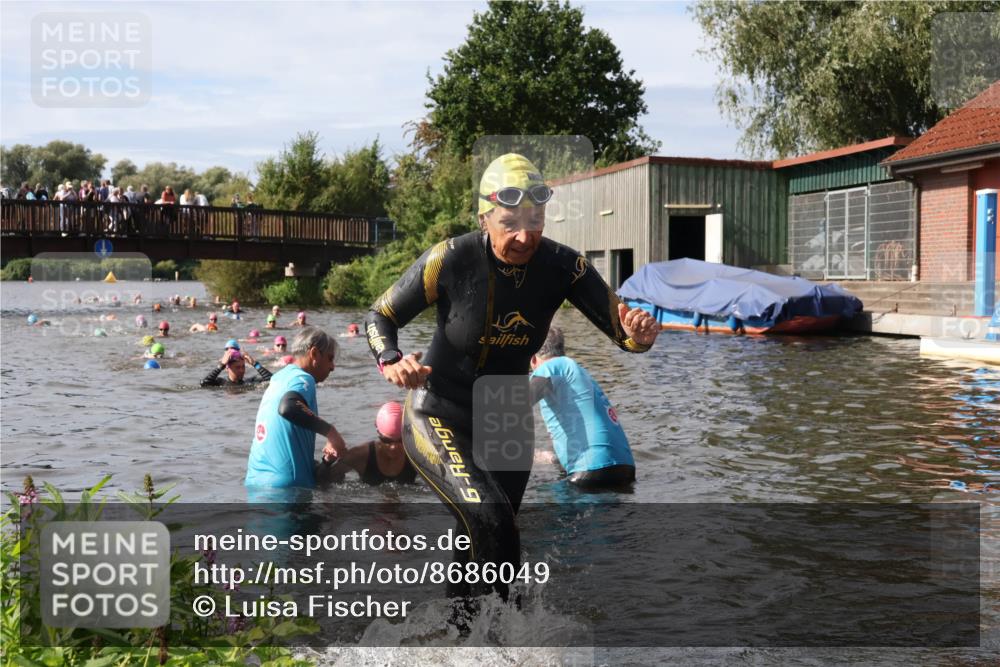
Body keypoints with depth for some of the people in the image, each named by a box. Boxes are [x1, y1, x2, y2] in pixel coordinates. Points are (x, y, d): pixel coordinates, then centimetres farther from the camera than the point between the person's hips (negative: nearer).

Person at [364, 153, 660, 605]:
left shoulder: (562, 266, -15)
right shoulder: (450, 260, -23)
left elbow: (619, 329, -13)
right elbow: (380, 317, -11)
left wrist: (638, 335, -37)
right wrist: (391, 362, -32)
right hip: (440, 418, -4)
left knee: (482, 540, 18)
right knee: (491, 522, -28)